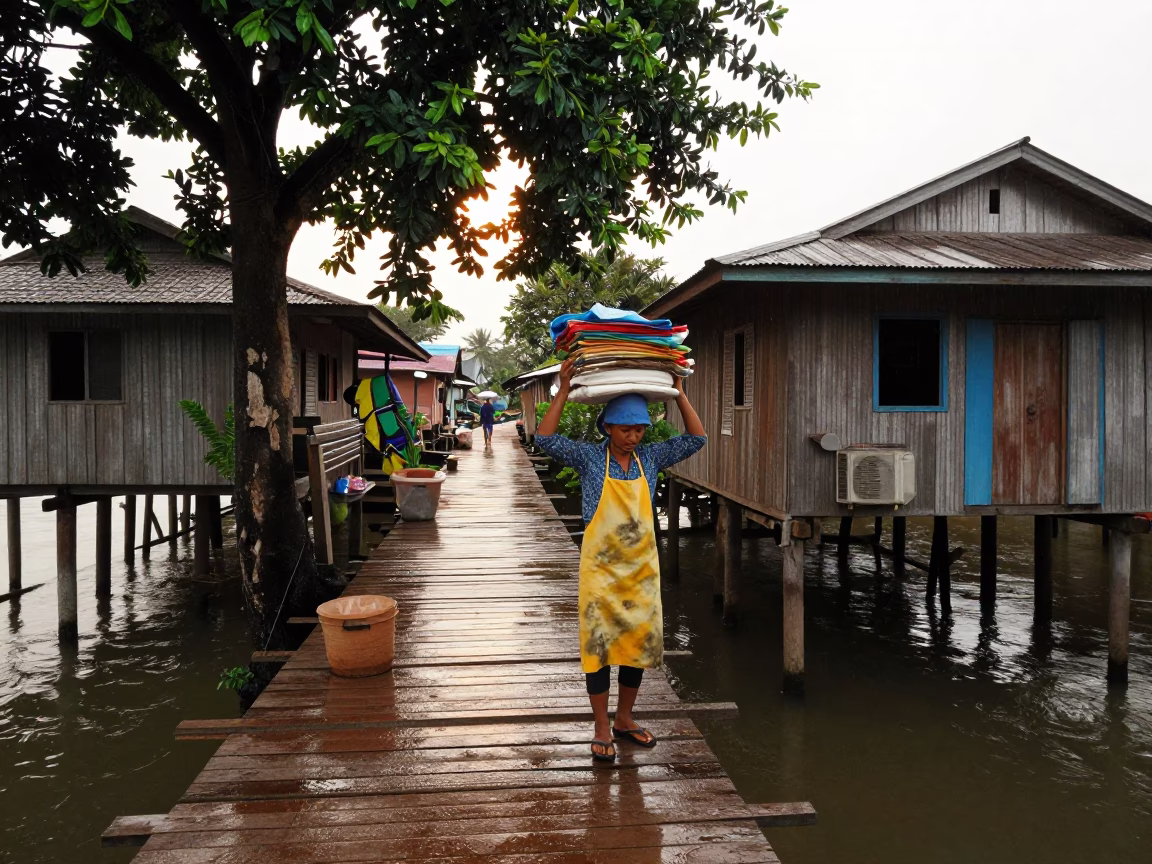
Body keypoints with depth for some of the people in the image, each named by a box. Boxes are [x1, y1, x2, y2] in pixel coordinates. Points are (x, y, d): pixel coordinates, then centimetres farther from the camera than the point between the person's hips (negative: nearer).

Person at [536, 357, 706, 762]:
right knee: (599, 644, 1)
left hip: (642, 566, 4)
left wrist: (679, 393, -5)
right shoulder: (590, 457, -6)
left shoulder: (650, 457, 3)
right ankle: (602, 730, 16)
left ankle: (624, 719, 30)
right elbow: (546, 439, -15)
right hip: (601, 566, -4)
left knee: (640, 642, 11)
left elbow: (696, 439, 2)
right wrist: (564, 391, -19)